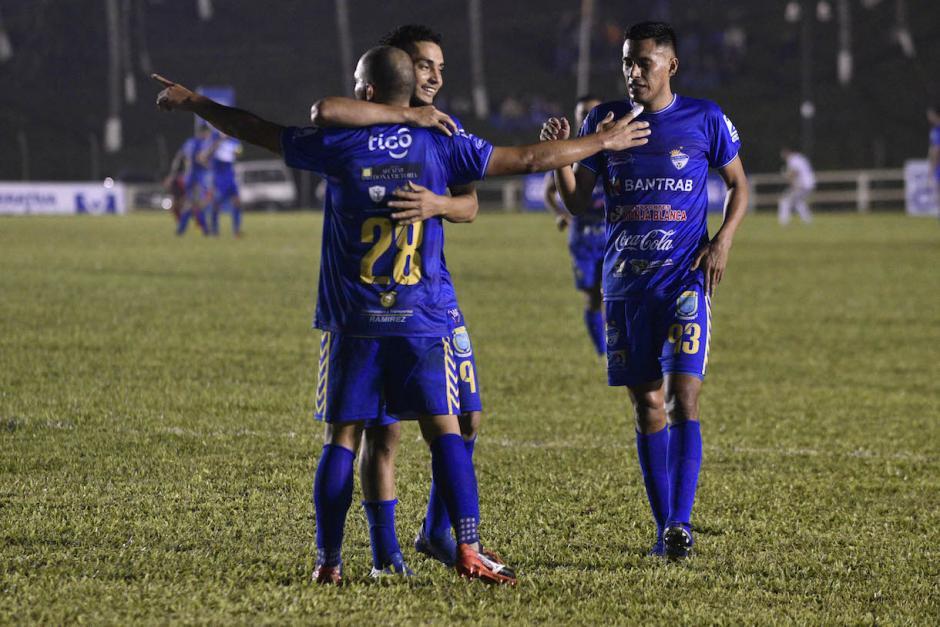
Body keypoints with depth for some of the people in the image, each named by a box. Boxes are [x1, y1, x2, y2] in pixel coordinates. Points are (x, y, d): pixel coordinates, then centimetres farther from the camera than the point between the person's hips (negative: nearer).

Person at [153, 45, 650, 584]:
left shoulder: (339, 146, -2)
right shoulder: (439, 146, 0)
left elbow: (256, 131, 8)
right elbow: (527, 159, 5)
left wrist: (193, 103, 23)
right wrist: (603, 142, 16)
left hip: (353, 324, 0)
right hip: (424, 322, 0)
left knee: (342, 438, 4)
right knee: (444, 429, -1)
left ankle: (329, 560, 5)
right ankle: (469, 550, -10)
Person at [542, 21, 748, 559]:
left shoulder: (705, 120, 0)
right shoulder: (605, 120, 6)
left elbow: (738, 185, 11)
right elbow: (578, 203, 7)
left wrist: (724, 239, -5)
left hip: (685, 279, -3)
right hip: (625, 282, 3)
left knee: (683, 398, -14)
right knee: (648, 405, 5)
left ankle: (681, 523, -17)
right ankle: (664, 527, 11)